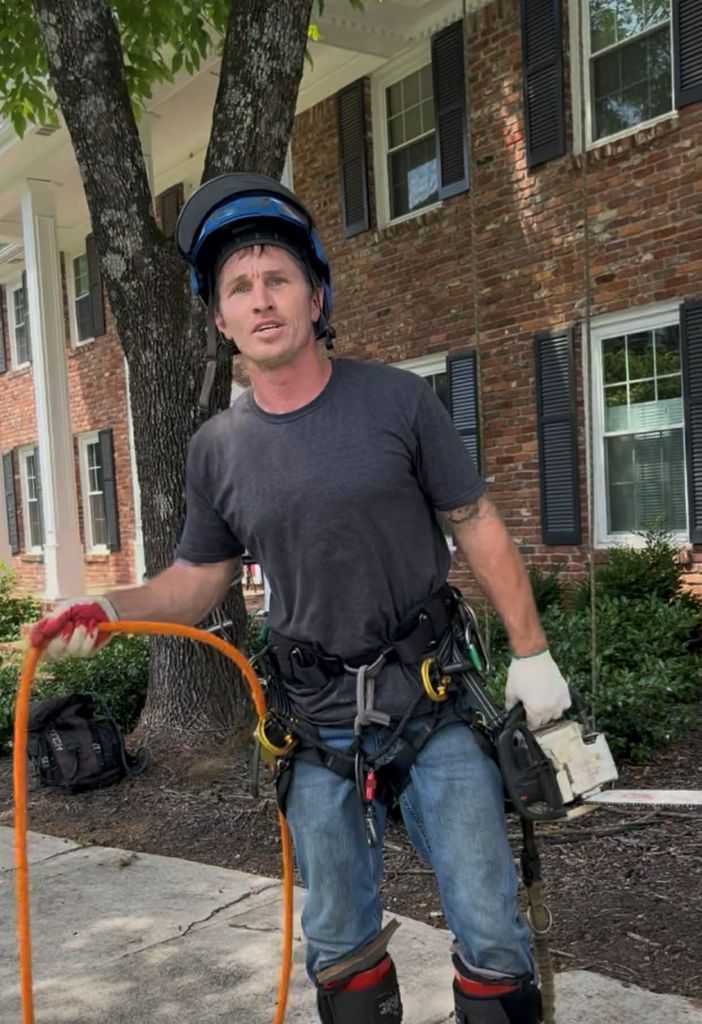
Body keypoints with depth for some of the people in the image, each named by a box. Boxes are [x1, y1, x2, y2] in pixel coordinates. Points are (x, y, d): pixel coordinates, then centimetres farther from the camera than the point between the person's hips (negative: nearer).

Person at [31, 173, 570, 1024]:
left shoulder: (397, 400, -7)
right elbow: (196, 580, 9)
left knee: (489, 932, 6)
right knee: (339, 946, 18)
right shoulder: (217, 449, 1)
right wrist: (108, 609, -8)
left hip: (433, 702, -2)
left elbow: (479, 530, -2)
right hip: (317, 724, 3)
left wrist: (529, 652, -4)